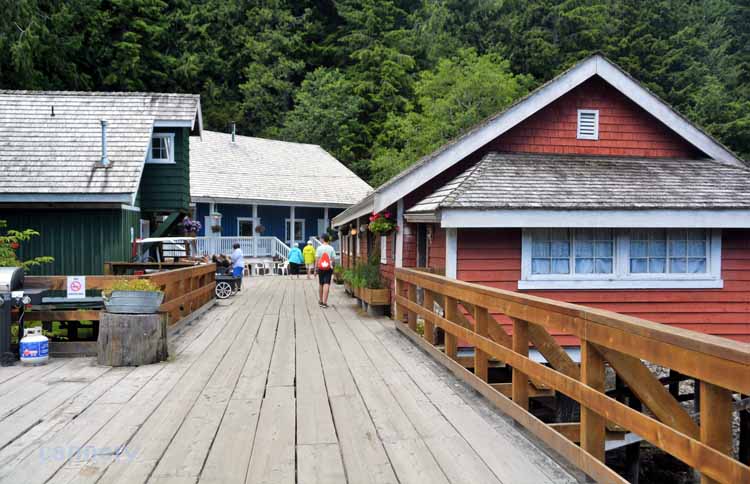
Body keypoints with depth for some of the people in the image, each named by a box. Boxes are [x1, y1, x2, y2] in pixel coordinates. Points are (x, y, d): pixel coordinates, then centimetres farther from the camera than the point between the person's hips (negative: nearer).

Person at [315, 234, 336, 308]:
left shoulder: (319, 248, -3)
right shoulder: (331, 248, -1)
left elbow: (317, 259, -4)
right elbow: (333, 259, -2)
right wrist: (332, 267, 11)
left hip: (321, 268, 1)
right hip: (329, 268, -1)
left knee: (321, 285, 14)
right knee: (326, 284, -5)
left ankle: (321, 301, 27)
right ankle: (324, 302, -13)